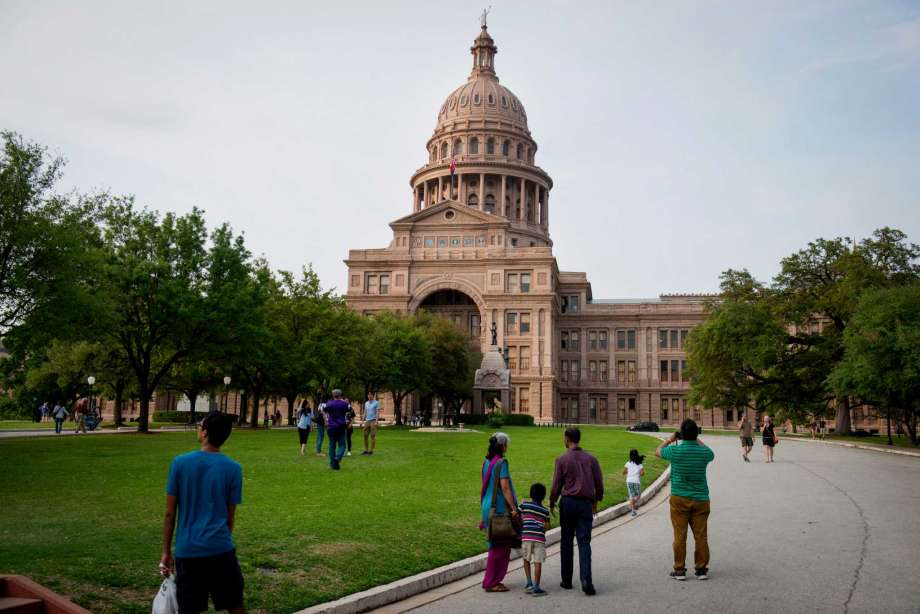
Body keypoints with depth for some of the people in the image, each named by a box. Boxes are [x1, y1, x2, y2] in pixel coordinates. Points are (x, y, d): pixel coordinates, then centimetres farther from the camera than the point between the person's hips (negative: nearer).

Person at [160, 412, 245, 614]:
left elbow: (170, 513, 0)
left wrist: (166, 552, 9)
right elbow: (230, 517, 3)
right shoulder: (233, 468, -3)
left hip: (187, 551, 0)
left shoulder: (180, 463, -4)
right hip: (220, 549, 0)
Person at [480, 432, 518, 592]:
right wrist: (513, 508, -15)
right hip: (499, 508, -9)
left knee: (495, 545, 17)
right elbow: (505, 488, -18)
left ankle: (490, 580, 24)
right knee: (500, 546, 1)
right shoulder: (501, 463, -15)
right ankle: (491, 583, 6)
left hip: (487, 507, 9)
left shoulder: (486, 462, 10)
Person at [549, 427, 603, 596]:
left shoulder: (562, 459, -5)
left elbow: (556, 484, -3)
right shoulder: (591, 459, 5)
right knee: (584, 542, 0)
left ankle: (566, 580, 17)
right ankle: (586, 579, -16)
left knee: (566, 542, 10)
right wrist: (596, 501, 22)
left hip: (568, 502, -2)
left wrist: (552, 503, 11)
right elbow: (599, 483, 8)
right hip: (586, 504, 2)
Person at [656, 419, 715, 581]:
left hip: (679, 499, -2)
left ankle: (679, 570, 10)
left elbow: (658, 451, 10)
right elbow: (711, 454, 22)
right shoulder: (704, 452, -5)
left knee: (680, 535, 4)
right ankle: (702, 569, 16)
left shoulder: (675, 450, -11)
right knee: (701, 535, 9)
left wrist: (670, 439, 24)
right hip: (701, 499, 2)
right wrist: (698, 440, 27)